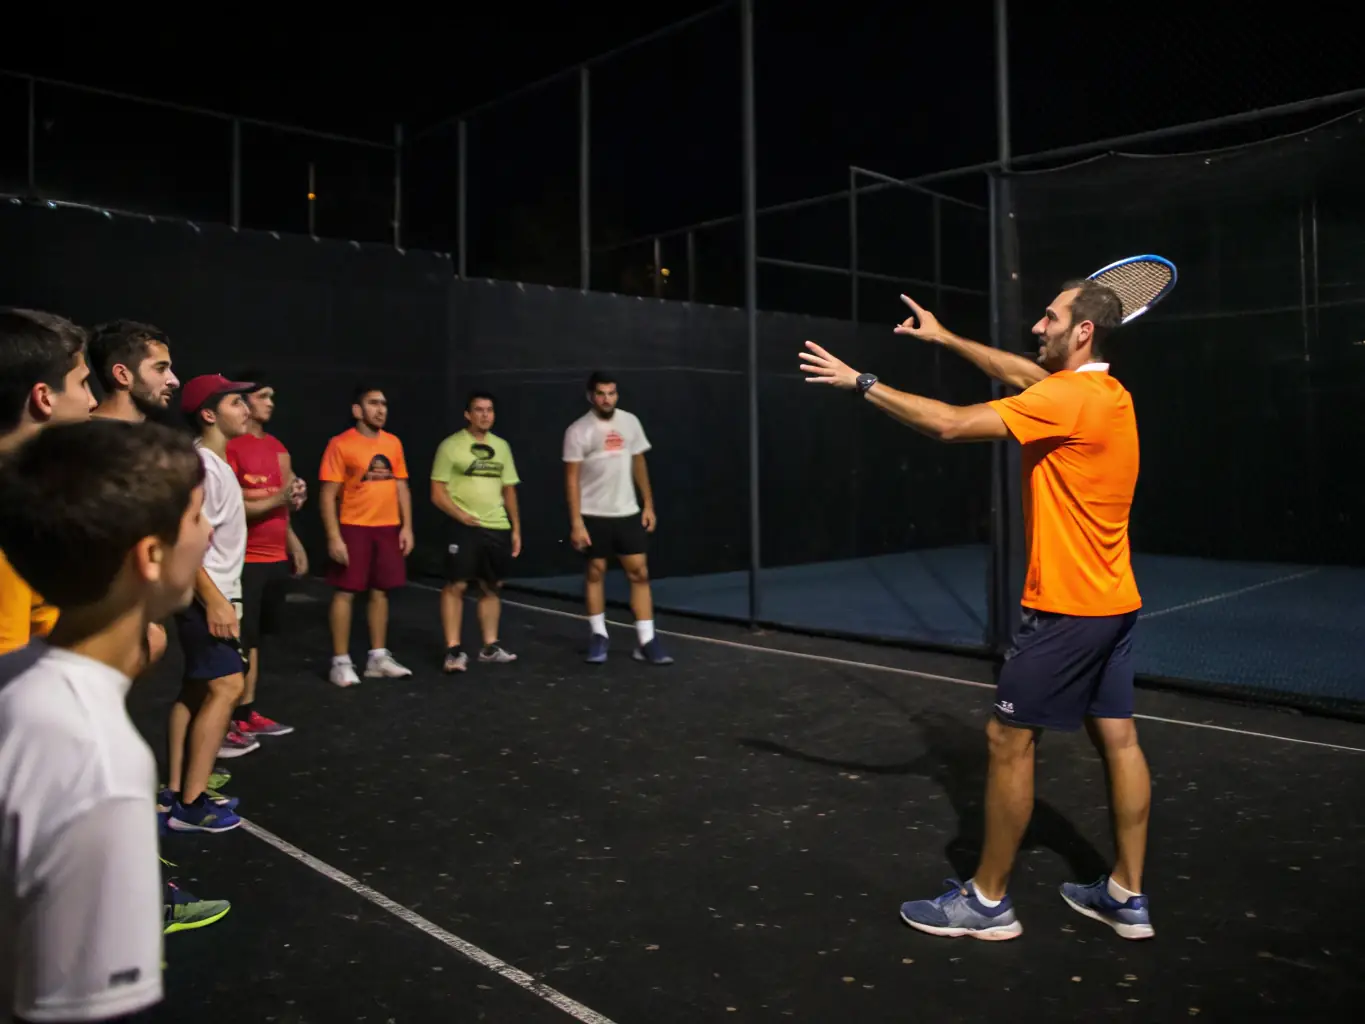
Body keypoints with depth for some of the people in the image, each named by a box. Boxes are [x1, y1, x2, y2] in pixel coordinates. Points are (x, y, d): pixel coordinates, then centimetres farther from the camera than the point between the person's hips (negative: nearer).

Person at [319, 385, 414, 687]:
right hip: (354, 528, -5)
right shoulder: (340, 444, -8)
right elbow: (327, 494, -9)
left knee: (380, 591, 11)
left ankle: (378, 658, 21)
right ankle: (341, 662, 8)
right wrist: (333, 536, -15)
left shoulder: (393, 443, 9)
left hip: (388, 528, 5)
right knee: (345, 592, -1)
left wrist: (407, 526, 6)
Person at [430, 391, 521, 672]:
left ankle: (490, 646, 20)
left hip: (498, 528, 5)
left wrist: (516, 529, 12)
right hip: (465, 528, -5)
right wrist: (462, 516, -15)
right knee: (455, 586, -6)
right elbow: (437, 493, -5)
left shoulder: (501, 446, 12)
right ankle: (453, 650, 1)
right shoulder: (451, 446, -4)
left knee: (491, 587, 11)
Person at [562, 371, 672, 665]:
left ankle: (646, 641, 2)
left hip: (628, 512, 3)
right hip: (594, 515, -3)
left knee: (639, 572, -1)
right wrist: (576, 522, -14)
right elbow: (572, 478, -9)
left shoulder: (630, 422, 5)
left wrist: (648, 505, 9)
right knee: (595, 572, 7)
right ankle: (598, 636, 22)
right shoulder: (578, 430, -8)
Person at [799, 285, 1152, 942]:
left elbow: (951, 424, -22)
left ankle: (986, 901, 11)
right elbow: (1018, 373, 24)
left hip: (1066, 609, -10)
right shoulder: (1106, 393, 9)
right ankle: (1126, 897, 21)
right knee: (1118, 740, 12)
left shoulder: (1071, 397, -19)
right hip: (1113, 601, 10)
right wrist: (944, 338, 24)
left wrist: (862, 383, -15)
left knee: (1008, 740, 0)